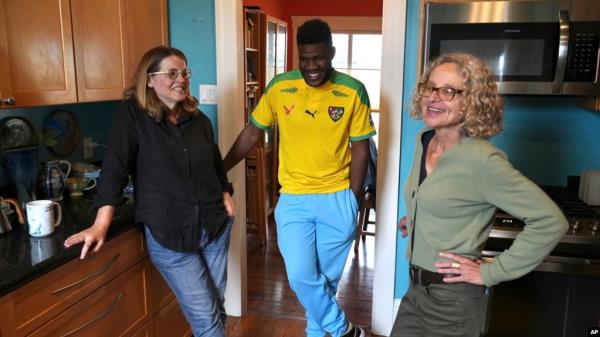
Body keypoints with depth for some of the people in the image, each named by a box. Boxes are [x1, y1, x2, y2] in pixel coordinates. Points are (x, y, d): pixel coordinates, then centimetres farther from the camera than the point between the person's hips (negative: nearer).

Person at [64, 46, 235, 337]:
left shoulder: (198, 119, 7)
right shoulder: (132, 115, -8)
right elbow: (115, 167, -14)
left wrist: (226, 194, 5)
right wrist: (101, 225, -22)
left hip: (215, 225, 5)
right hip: (169, 234, -5)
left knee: (216, 306, 16)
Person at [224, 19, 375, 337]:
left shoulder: (353, 91, -7)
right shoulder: (279, 87, -5)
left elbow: (360, 150, -2)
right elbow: (252, 132, 5)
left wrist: (352, 202, -3)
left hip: (337, 199, 0)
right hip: (293, 200, 1)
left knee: (327, 277, 12)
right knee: (301, 277, -5)